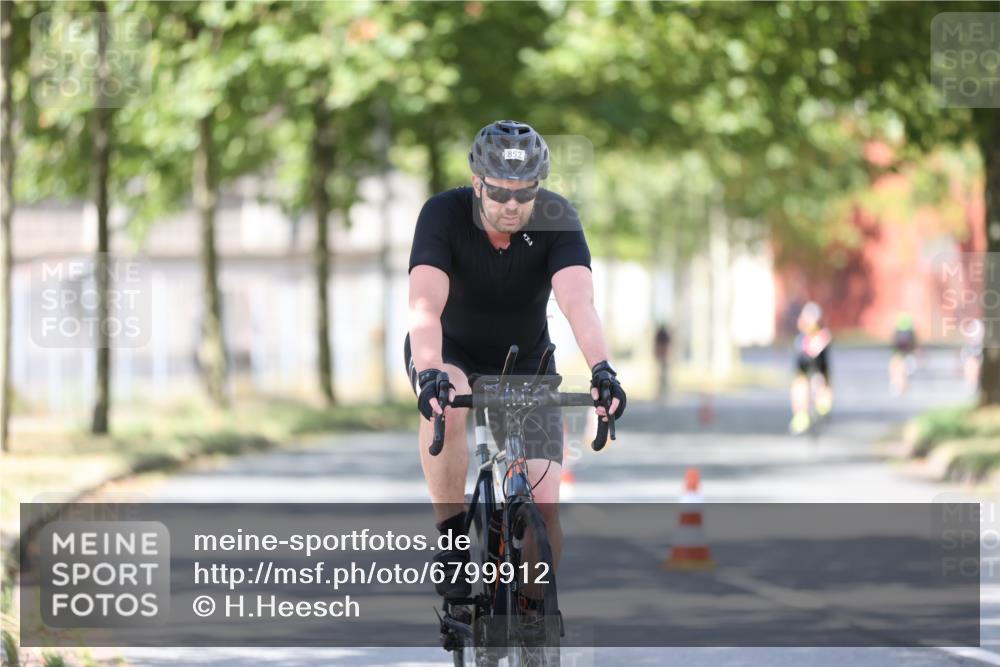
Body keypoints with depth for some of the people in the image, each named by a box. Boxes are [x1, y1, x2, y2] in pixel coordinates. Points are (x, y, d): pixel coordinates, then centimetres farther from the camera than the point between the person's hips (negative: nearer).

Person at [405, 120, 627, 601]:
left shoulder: (556, 219, -23)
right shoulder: (443, 213, -26)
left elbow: (578, 301, -37)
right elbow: (425, 304, -40)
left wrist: (601, 370, -55)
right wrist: (428, 373, -58)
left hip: (525, 363, 1)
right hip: (450, 352, -1)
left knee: (543, 503, -13)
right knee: (445, 408, -38)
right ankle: (453, 540, -20)